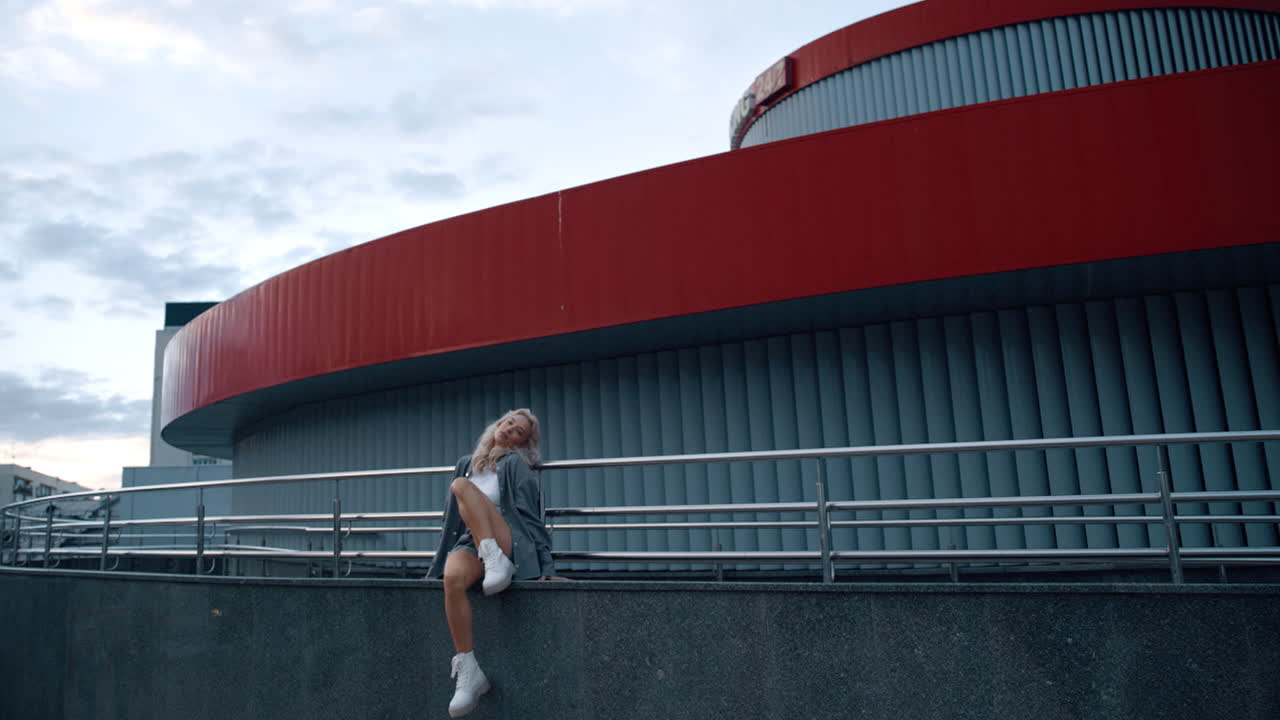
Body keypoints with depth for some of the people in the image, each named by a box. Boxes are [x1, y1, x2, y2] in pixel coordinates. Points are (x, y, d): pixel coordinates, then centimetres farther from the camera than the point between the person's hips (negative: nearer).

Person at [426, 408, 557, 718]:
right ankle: (469, 671, -28)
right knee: (453, 579, -34)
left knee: (462, 486, -24)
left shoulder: (516, 465, 3)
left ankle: (496, 563, -31)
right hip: (469, 544, 4)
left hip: (508, 546, -4)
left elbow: (531, 516, -4)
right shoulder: (466, 463, 18)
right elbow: (453, 519, 23)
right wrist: (437, 565, 22)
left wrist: (547, 568, -12)